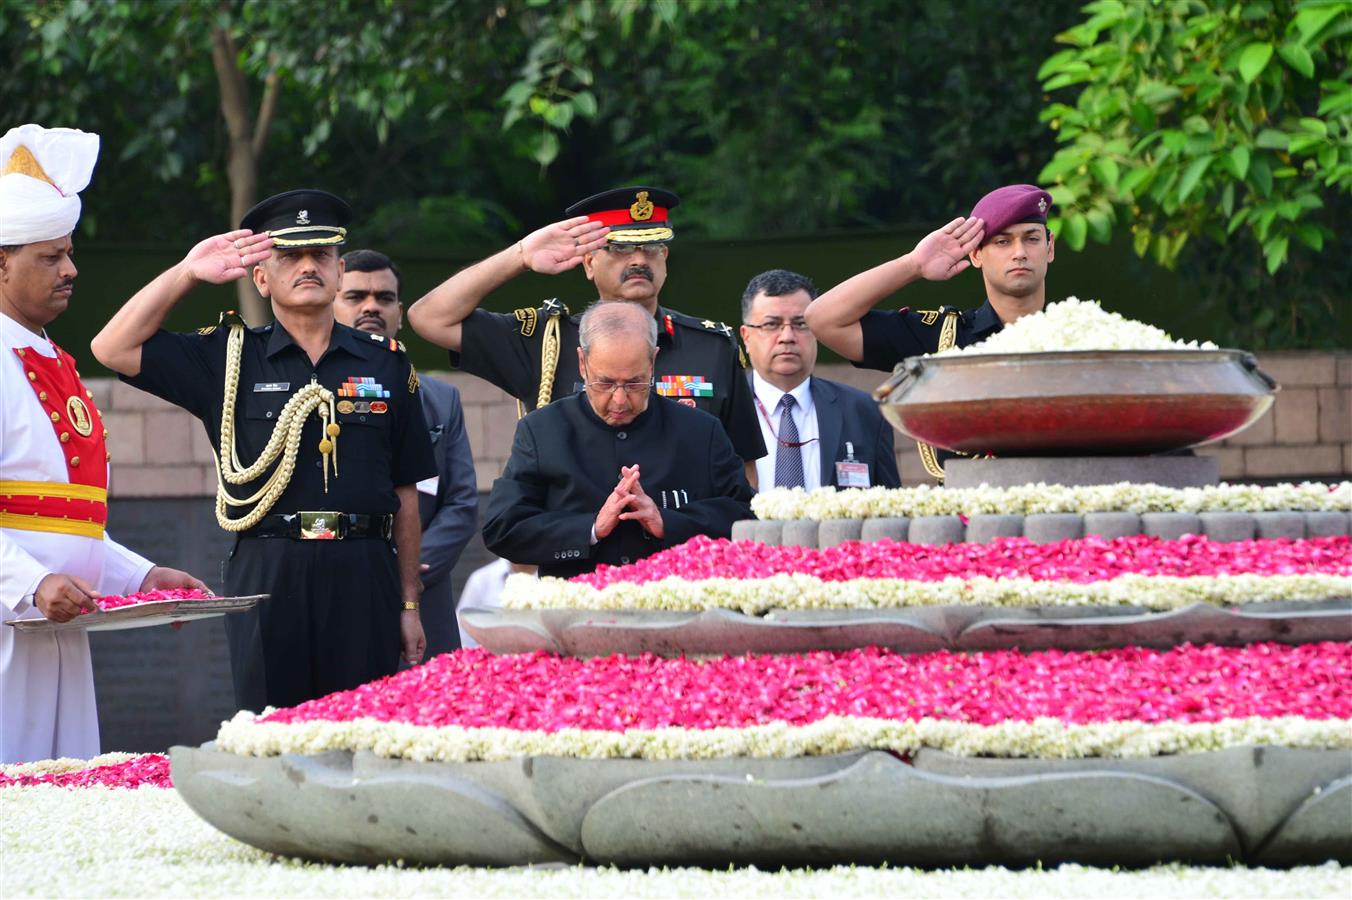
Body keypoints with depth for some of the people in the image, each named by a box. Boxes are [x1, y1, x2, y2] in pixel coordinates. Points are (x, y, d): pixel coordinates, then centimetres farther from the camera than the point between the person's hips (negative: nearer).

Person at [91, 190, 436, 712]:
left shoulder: (384, 363, 11)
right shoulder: (230, 359, 10)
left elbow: (404, 491, 12)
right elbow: (113, 349, 3)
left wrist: (409, 604, 9)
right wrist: (188, 274, 0)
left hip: (364, 579, 1)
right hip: (267, 575, -1)